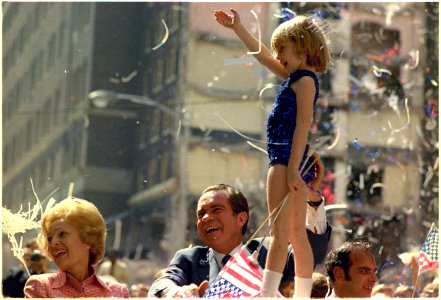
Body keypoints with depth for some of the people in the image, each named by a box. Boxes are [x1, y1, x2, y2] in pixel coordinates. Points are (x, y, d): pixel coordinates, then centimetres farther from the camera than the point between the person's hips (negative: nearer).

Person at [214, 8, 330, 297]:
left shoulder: (304, 80, -8)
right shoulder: (294, 76, 18)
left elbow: (303, 125, -17)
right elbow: (262, 55, 30)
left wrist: (292, 169, -22)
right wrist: (237, 28, 32)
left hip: (288, 157, -10)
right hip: (289, 160, 10)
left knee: (280, 232, -13)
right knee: (298, 234, 9)